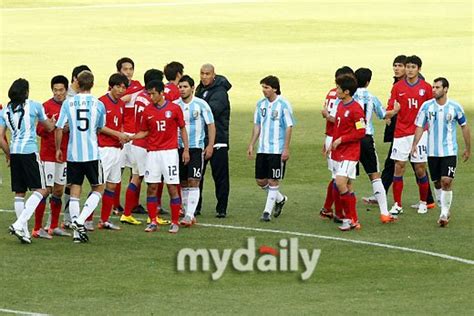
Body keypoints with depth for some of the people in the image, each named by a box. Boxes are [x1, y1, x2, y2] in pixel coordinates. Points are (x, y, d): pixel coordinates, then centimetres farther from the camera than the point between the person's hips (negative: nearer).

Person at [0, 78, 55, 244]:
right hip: (30, 151, -5)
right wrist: (53, 122, 35)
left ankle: (24, 231, 10)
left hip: (14, 152, 5)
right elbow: (50, 127, 12)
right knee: (41, 190, -1)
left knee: (19, 193, 11)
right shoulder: (34, 106, -1)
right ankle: (19, 224, -16)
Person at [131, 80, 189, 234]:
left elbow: (182, 129, 6)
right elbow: (144, 132, 14)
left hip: (170, 152, -3)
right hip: (153, 152, 3)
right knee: (151, 187, 0)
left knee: (172, 188, -4)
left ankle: (175, 223, 3)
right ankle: (153, 222, 7)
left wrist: (186, 149, 1)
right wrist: (129, 137, -1)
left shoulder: (174, 109, -2)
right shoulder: (148, 111, 5)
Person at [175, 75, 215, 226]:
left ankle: (189, 215, -15)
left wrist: (210, 145, -6)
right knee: (184, 184, 7)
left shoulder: (201, 105, -5)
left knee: (193, 182, -11)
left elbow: (211, 125, -1)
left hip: (196, 148, -4)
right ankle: (188, 215, 16)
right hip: (179, 148, 4)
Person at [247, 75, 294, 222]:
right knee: (260, 180, 8)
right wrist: (251, 145, 11)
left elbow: (289, 127, -9)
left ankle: (267, 211, 4)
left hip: (277, 150, -6)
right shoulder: (261, 104, 7)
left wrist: (286, 149, -12)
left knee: (273, 181, -3)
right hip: (262, 149, 6)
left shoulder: (283, 105, -10)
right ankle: (280, 199, 31)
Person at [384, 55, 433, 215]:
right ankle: (397, 205, 3)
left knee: (420, 169, 1)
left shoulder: (426, 87, 2)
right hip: (401, 133, 1)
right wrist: (392, 112, -22)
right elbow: (390, 111, 1)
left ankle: (423, 202, 17)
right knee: (398, 167, -2)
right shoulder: (398, 87, 4)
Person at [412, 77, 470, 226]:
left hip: (449, 151, -2)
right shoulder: (427, 106, -2)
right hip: (432, 151, 2)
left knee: (446, 181, -14)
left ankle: (444, 213, -7)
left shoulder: (455, 107, -5)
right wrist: (415, 144, -12)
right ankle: (446, 210, 26)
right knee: (438, 183, 9)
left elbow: (464, 127, 7)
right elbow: (420, 126, 3)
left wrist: (468, 149, 11)